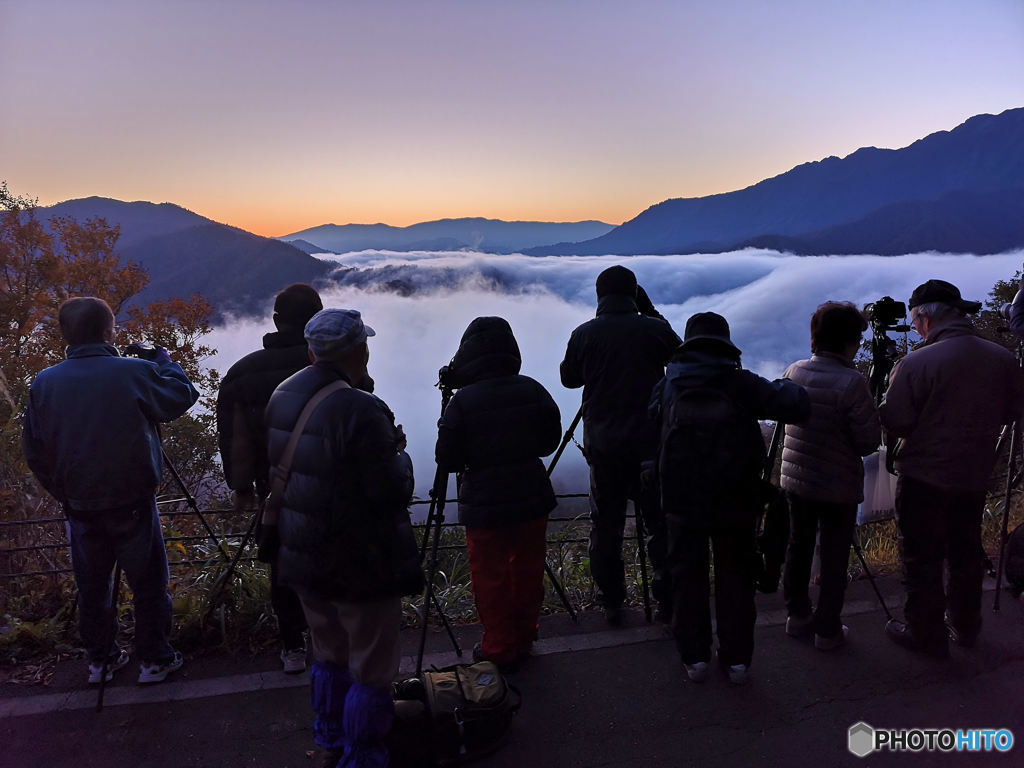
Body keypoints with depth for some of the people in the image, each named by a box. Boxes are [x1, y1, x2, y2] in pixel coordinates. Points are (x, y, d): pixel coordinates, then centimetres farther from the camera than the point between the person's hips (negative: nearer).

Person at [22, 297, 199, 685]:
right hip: (132, 505, -4)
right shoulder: (136, 373, -17)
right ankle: (155, 660, 21)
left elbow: (34, 454, 2)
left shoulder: (43, 384, -4)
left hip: (80, 508, 4)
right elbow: (183, 395, 0)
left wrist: (64, 494, 15)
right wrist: (164, 360, 15)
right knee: (148, 586, 11)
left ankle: (101, 660, 32)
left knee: (92, 588, 19)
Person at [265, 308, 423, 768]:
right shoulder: (361, 411, -25)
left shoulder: (281, 397, 1)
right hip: (361, 565, -8)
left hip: (303, 557, 8)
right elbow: (393, 492, -22)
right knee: (371, 670, 9)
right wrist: (398, 451, -3)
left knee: (329, 656, 25)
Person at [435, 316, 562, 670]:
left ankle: (499, 651, 23)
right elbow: (550, 441, 4)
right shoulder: (533, 391, -6)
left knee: (490, 578, 11)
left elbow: (446, 459, -11)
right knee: (527, 572, 18)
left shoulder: (462, 402, -16)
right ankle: (523, 639, 34)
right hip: (532, 498, 4)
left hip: (484, 506, -4)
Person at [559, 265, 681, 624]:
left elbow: (568, 378, 10)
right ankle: (669, 596, 22)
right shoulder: (655, 329, -5)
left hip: (603, 444, 0)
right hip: (651, 442, 0)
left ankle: (611, 602, 18)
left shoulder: (583, 334, -4)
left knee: (605, 525, 10)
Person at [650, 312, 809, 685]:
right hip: (736, 500, 0)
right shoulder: (742, 383, -7)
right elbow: (798, 407, -10)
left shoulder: (669, 384, -2)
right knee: (735, 574, 13)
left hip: (683, 499, 1)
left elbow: (651, 418, 11)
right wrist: (785, 387, 10)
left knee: (688, 573, 12)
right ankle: (737, 659, 21)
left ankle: (694, 657, 18)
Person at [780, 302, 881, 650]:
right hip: (839, 486, -5)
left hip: (796, 478, 5)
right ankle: (827, 630, 19)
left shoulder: (793, 372, -4)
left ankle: (798, 616, 31)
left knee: (798, 546, 18)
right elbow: (869, 441, -15)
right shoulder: (852, 382, -21)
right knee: (834, 557, 9)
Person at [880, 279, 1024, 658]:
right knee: (966, 552, 21)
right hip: (975, 475, 6)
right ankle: (965, 626, 37)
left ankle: (926, 635, 19)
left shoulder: (914, 364, -24)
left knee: (922, 558, 8)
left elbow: (893, 424, -19)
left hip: (923, 478, -6)